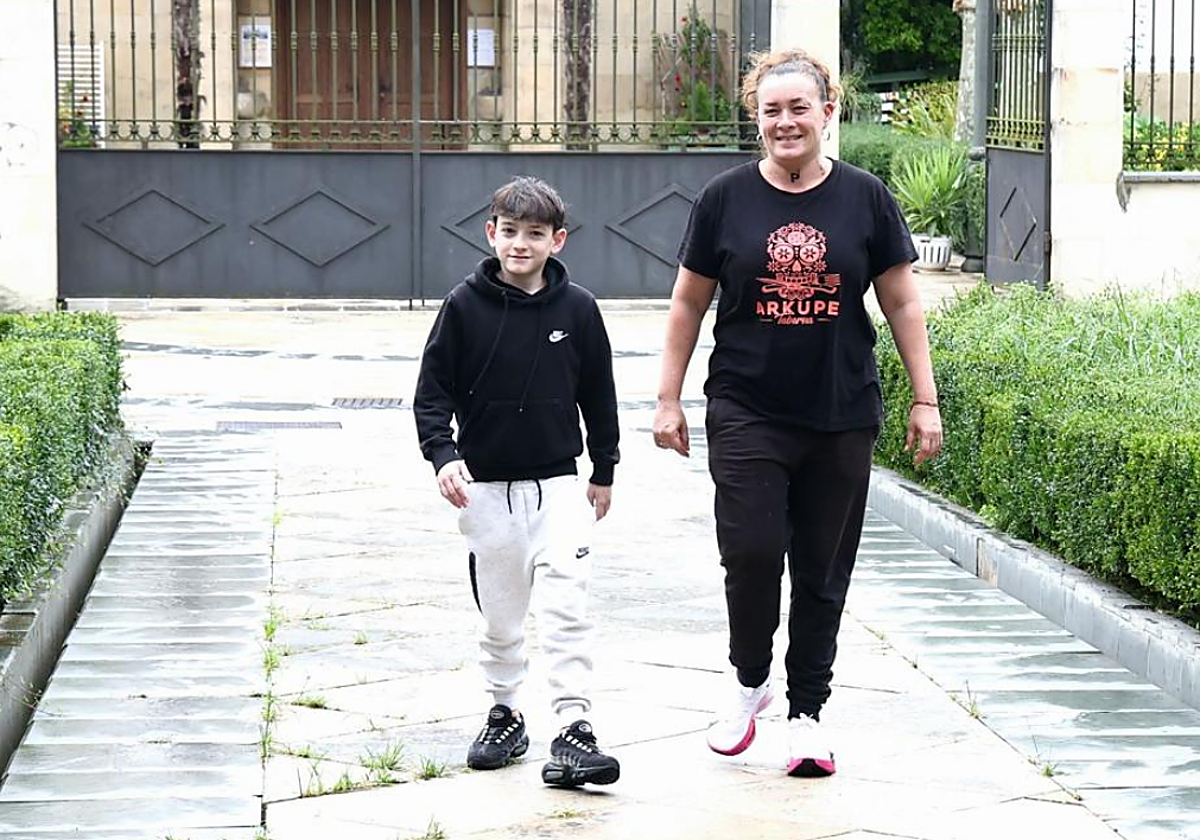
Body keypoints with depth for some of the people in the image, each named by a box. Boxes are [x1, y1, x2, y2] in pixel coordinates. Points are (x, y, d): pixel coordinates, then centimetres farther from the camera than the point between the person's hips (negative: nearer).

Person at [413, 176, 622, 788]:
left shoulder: (577, 308, -1)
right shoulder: (465, 305, -4)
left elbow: (598, 393, 9)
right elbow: (433, 390, -1)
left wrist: (604, 471, 13)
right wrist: (443, 455, -15)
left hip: (557, 484, 0)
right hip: (485, 486, 0)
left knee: (566, 605, -13)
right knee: (499, 613, 10)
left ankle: (574, 728, -13)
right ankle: (504, 712, 27)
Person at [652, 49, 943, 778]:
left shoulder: (866, 198, 3)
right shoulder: (726, 199, 2)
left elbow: (903, 303, 7)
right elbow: (689, 304, 8)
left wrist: (925, 399, 3)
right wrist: (668, 399, 6)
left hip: (842, 417, 1)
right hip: (747, 412, -1)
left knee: (823, 571, 5)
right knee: (752, 552, -11)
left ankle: (808, 712, 18)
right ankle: (751, 682, 15)